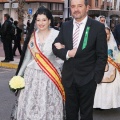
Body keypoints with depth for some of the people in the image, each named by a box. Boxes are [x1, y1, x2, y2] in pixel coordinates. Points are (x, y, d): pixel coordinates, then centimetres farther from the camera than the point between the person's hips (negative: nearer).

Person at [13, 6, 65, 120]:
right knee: (30, 106, 7)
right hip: (32, 75, 3)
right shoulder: (31, 36, 5)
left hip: (50, 76, -3)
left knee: (49, 107, 3)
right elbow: (27, 57, 13)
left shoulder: (56, 34, -7)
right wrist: (19, 75, 15)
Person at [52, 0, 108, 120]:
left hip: (87, 78, -3)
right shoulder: (65, 26, 4)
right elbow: (55, 47, 5)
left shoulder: (98, 27, -9)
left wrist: (96, 77, -12)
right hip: (69, 77, 4)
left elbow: (102, 56, -8)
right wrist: (67, 53, -15)